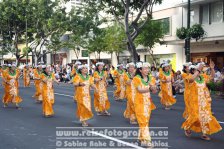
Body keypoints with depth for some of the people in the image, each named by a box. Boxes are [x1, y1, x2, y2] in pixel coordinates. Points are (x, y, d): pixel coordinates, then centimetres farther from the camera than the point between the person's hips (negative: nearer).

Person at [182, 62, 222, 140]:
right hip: (195, 101, -6)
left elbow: (212, 76, 15)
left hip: (205, 101, 6)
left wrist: (212, 68, -2)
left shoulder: (203, 77, 5)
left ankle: (204, 133, 18)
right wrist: (198, 70, -34)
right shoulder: (192, 79, -12)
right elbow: (192, 79, -37)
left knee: (205, 116, 7)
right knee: (195, 116, -2)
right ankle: (187, 128, 25)